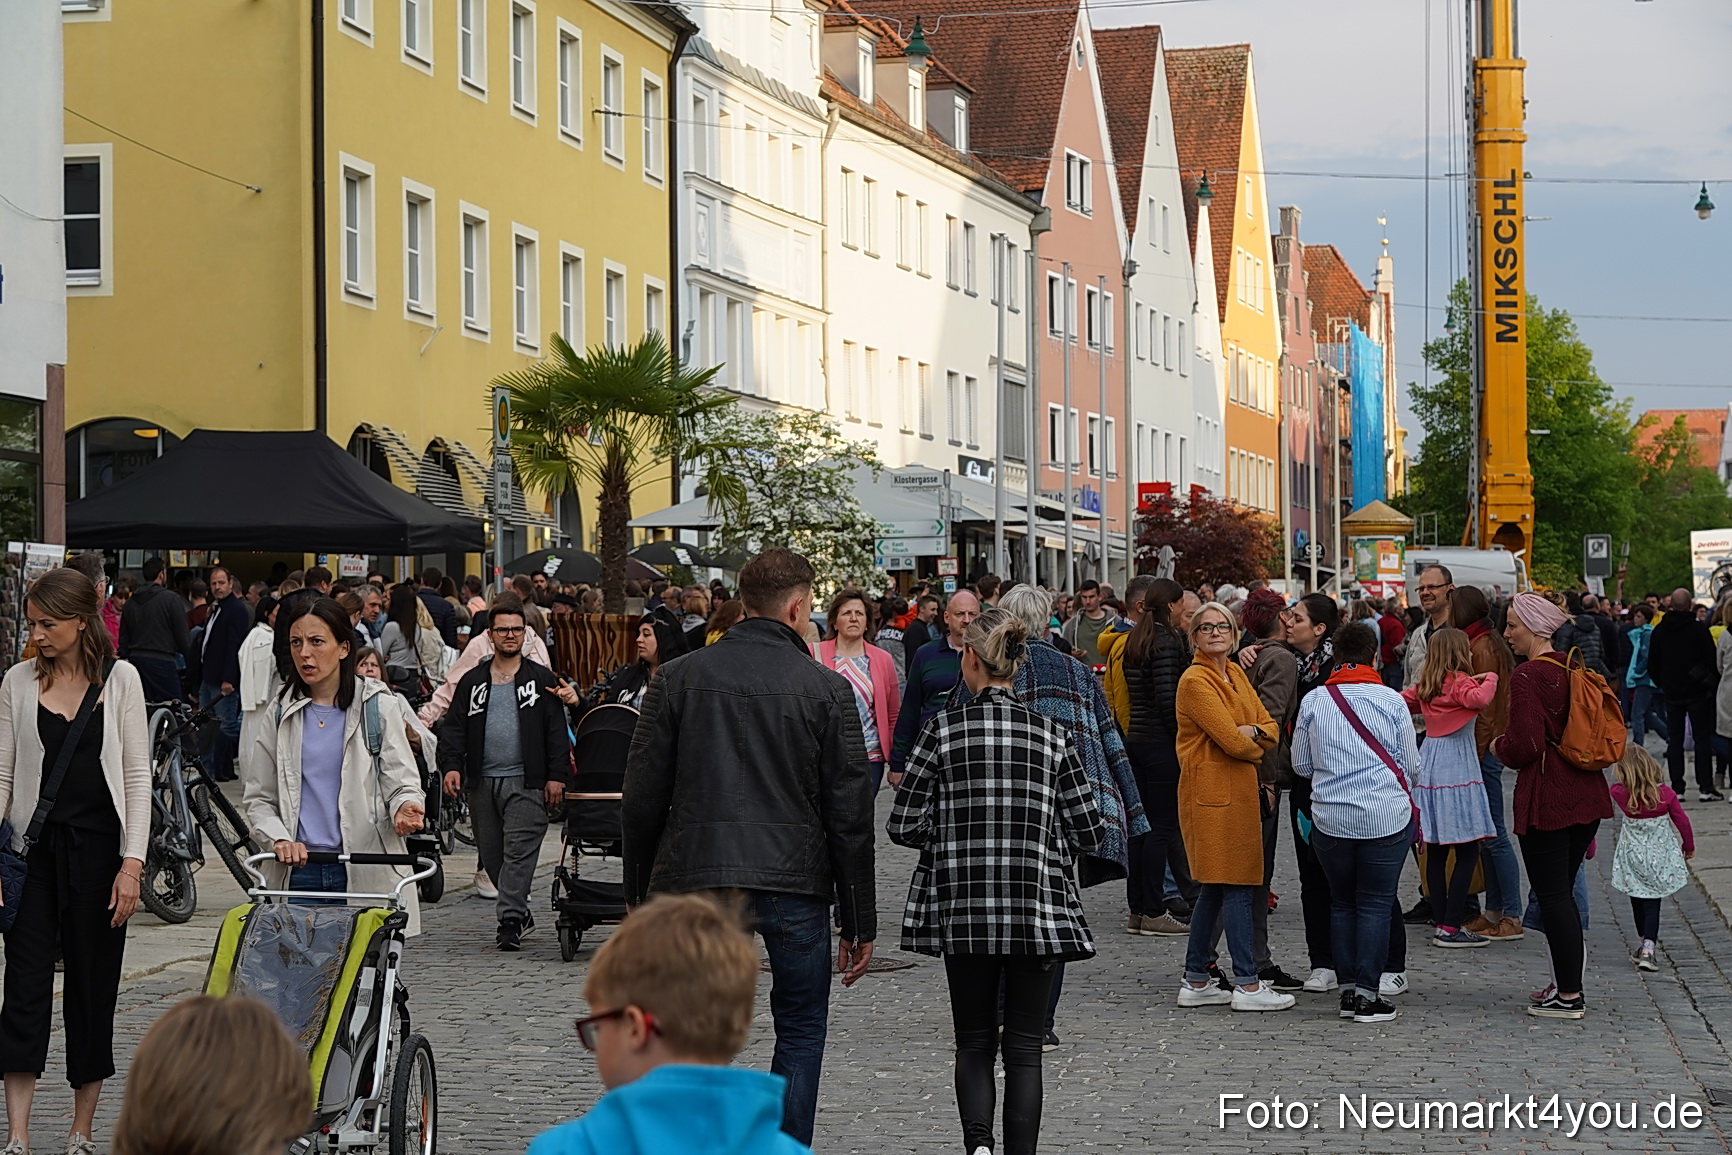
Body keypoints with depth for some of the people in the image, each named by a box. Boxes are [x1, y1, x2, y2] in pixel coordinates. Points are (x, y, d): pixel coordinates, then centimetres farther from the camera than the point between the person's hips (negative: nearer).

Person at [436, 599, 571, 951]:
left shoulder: (542, 680, 6)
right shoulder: (472, 682, 13)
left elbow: (557, 731, 2)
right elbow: (454, 727, 10)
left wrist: (557, 776, -6)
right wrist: (451, 765, -5)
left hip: (525, 780, -4)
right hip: (482, 781, 4)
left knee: (519, 850, -12)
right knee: (490, 853, 8)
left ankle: (510, 921, -14)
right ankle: (521, 912, 23)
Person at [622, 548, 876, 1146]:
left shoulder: (679, 677, 4)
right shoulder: (827, 689, -1)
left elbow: (642, 798, 4)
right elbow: (850, 816, 0)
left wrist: (639, 895, 14)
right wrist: (859, 922, 6)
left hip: (694, 878, 1)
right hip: (795, 884, -1)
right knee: (801, 1032, 12)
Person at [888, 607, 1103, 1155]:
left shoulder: (943, 728, -4)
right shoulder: (1053, 735, 0)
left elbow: (904, 825, -4)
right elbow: (1089, 833, 1)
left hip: (962, 905, 0)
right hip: (1037, 905, 1)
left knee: (973, 1042, 10)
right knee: (1024, 1045, 8)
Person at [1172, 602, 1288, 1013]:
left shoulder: (1236, 674, 15)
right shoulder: (1196, 681, -12)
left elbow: (1270, 728, 12)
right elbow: (1232, 741, -18)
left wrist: (1251, 732, -10)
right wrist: (1255, 747, 2)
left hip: (1238, 791, 9)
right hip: (1212, 791, -9)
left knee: (1215, 887, 12)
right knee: (1238, 887, -8)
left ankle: (1195, 982, 17)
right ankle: (1247, 985, -5)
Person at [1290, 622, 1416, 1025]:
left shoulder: (1313, 702, -2)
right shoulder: (1392, 701, -5)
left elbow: (1301, 765, 7)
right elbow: (1411, 765, 3)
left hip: (1331, 820, 2)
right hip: (1387, 817, -2)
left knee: (1342, 902, 14)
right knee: (1376, 903, 3)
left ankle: (1348, 989, 14)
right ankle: (1368, 993, -1)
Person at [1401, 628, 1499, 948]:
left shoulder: (1426, 687, 11)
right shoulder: (1461, 683, -10)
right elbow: (1481, 698, -30)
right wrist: (1489, 678, -11)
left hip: (1429, 767, 8)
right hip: (1457, 769, -8)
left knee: (1436, 850, 9)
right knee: (1467, 851, -5)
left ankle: (1443, 923, 13)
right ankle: (1451, 927, -9)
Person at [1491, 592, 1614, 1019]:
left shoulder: (1527, 676, -16)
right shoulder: (1573, 670, 9)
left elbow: (1525, 745, -21)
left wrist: (1499, 747, 1)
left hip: (1547, 799, -8)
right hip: (1586, 798, 8)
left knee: (1552, 895, -2)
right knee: (1562, 891, 17)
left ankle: (1569, 996, -1)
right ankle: (1569, 987, 21)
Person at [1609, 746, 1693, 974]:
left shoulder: (1620, 794, -14)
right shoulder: (1665, 794, -11)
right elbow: (1682, 821, -2)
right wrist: (1688, 846, 13)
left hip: (1633, 859, 1)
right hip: (1659, 859, 0)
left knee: (1637, 902, 18)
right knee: (1652, 904, 0)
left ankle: (1646, 944, 32)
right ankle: (1647, 950, -13)